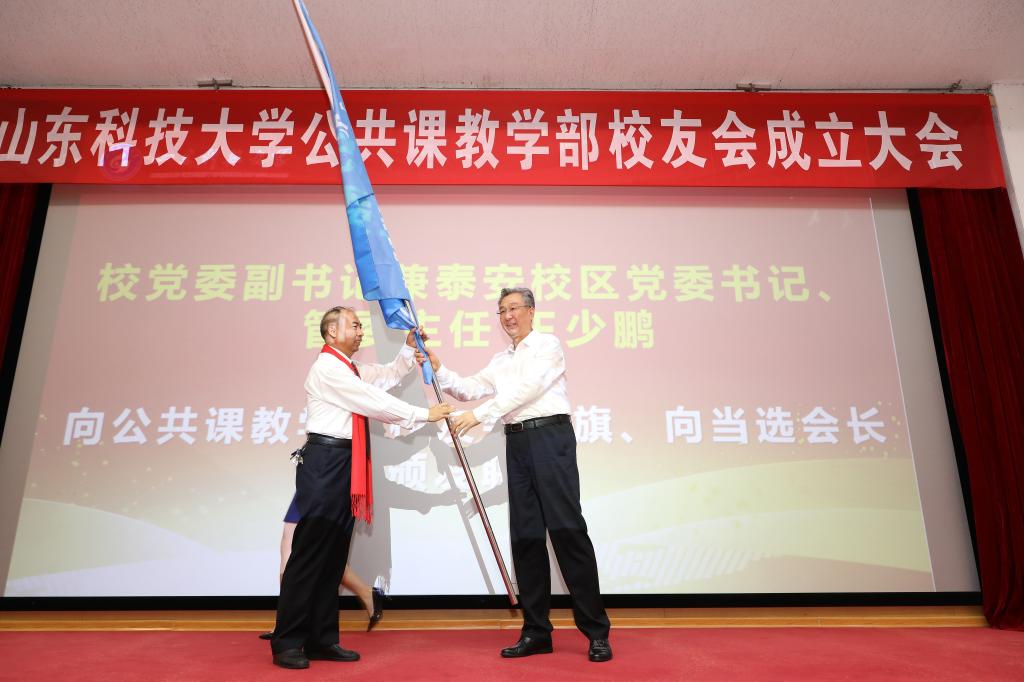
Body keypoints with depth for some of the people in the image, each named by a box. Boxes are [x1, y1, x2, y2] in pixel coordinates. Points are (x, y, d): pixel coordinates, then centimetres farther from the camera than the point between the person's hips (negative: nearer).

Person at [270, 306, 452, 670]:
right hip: (325, 461, -9)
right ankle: (287, 643, 5)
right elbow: (373, 403, -15)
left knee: (335, 555, 10)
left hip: (347, 465, 9)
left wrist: (409, 347, 12)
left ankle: (322, 639, 18)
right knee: (310, 553, -5)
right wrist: (423, 414, -11)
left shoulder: (353, 369, 19)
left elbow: (389, 376, 26)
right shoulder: (327, 367, -10)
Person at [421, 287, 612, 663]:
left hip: (550, 437, -7)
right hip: (517, 442, 7)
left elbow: (526, 389, -13)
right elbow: (470, 389, 14)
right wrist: (438, 369, -1)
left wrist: (479, 414, -18)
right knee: (526, 535, 6)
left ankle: (596, 631, -1)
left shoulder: (548, 344, 1)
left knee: (567, 529, -9)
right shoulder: (501, 360, 22)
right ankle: (536, 631, 14)